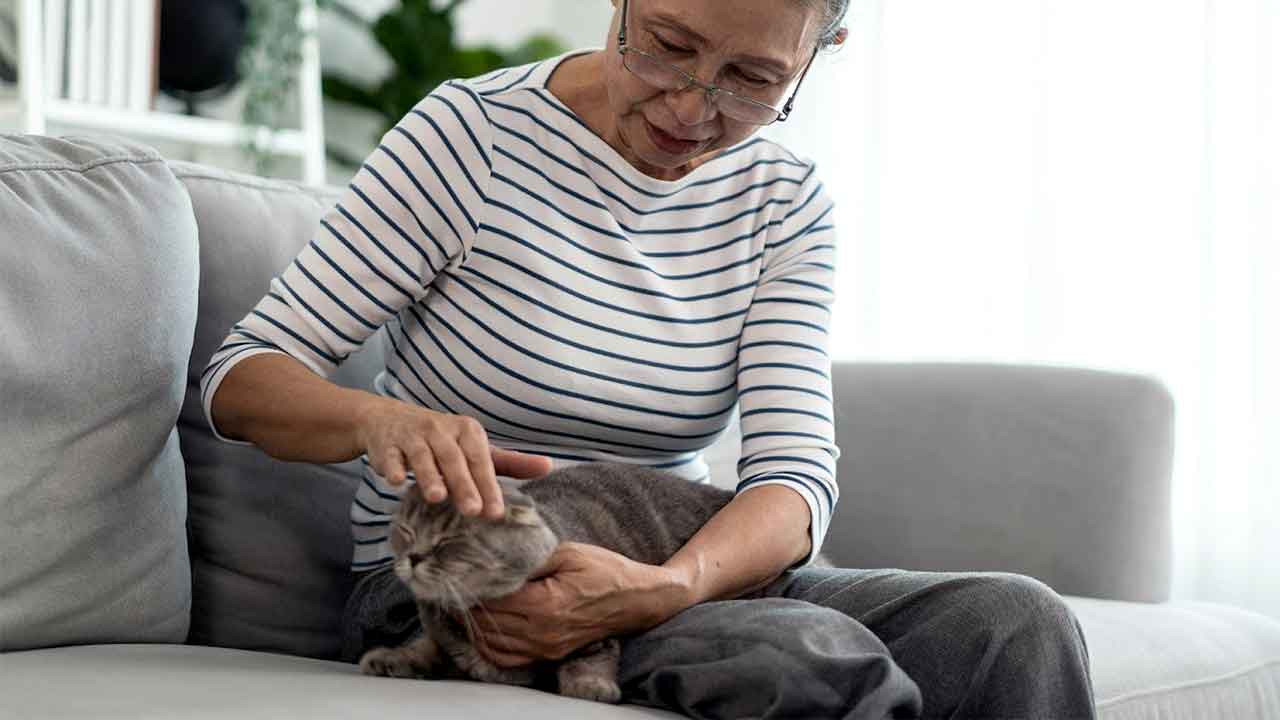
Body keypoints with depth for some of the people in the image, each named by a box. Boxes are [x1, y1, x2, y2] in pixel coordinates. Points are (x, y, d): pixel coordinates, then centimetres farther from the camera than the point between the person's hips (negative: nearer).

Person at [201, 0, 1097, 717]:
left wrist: (663, 586, -32)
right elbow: (242, 379, -11)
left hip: (692, 569, 5)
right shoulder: (477, 131, -10)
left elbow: (795, 473, -10)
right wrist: (382, 420, -34)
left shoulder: (786, 206, 2)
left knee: (1018, 624, -20)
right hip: (448, 587, -4)